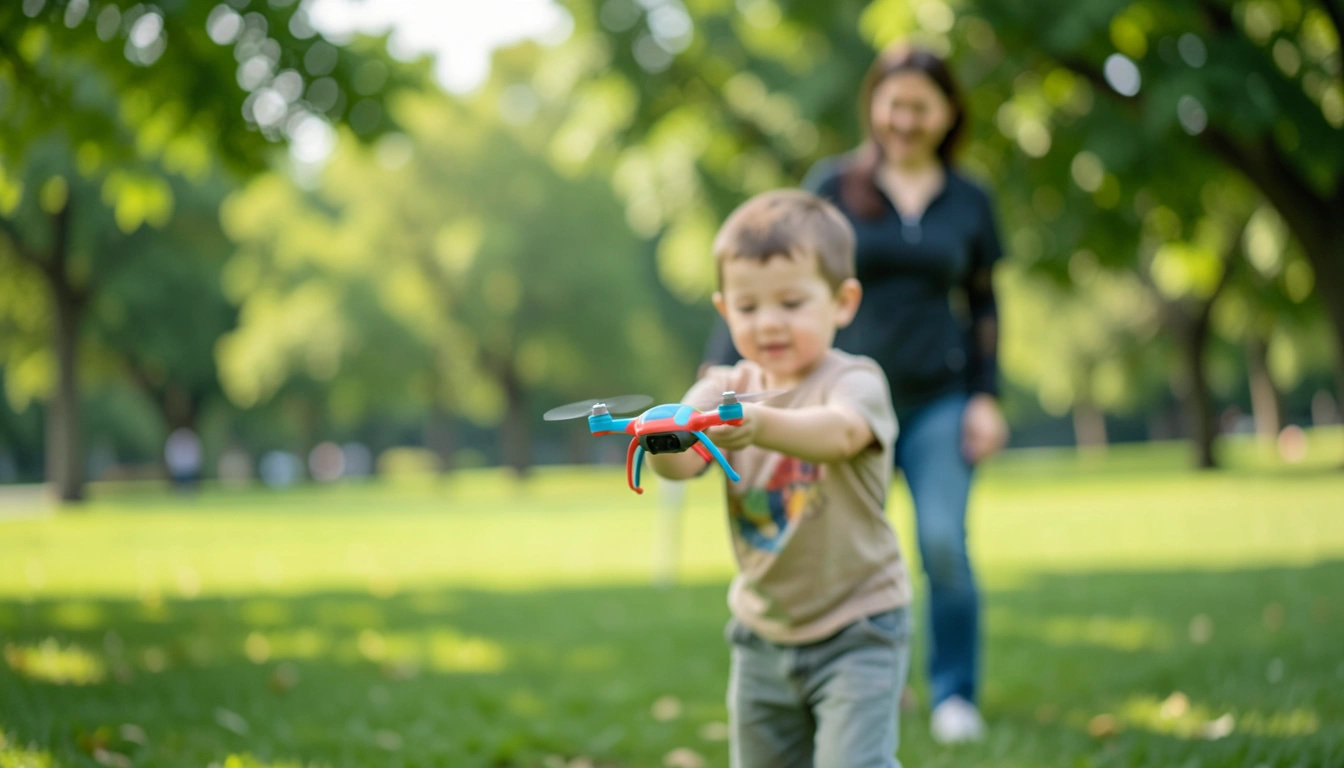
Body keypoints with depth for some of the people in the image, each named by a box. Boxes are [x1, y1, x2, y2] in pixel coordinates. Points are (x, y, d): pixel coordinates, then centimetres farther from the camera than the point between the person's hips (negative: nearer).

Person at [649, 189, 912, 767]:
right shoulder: (725, 390, 0)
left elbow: (838, 432, -37)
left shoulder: (854, 382, -14)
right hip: (763, 635, 6)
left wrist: (760, 424, -57)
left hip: (857, 632, -5)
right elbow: (677, 464, -17)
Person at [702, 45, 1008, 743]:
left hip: (938, 401, 1)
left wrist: (987, 398, 4)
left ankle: (954, 697, 6)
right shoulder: (833, 184, 0)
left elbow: (983, 307, 13)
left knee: (944, 543, -9)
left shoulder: (968, 202, 7)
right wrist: (721, 367, -11)